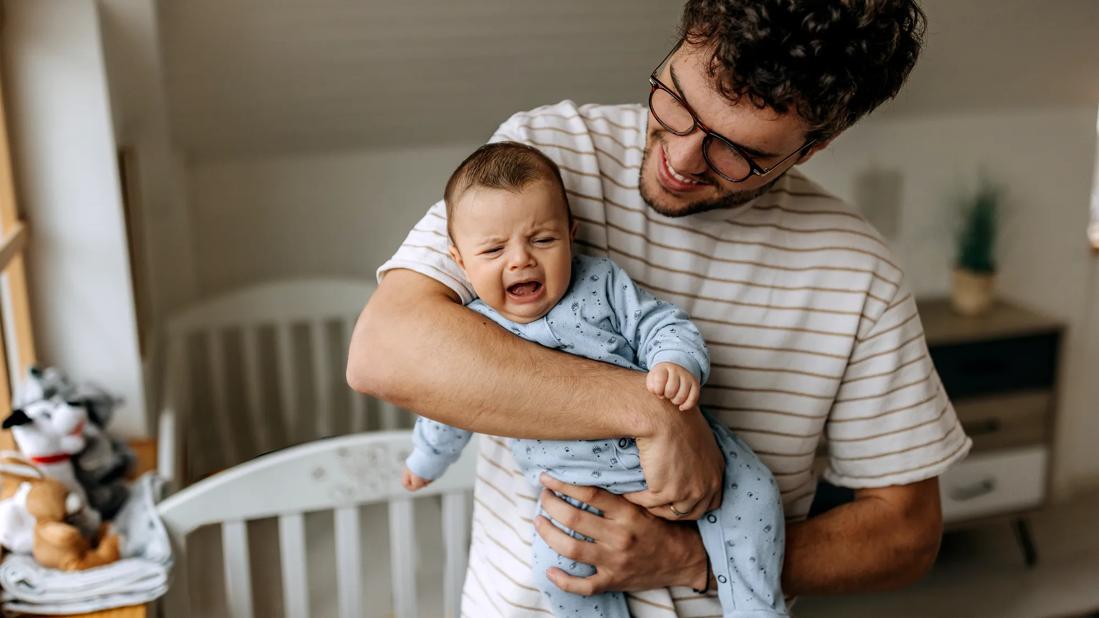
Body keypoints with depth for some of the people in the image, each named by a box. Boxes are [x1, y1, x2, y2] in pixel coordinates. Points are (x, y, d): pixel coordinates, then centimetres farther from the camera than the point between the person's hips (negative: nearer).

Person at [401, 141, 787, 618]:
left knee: (749, 491, -12)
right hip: (580, 486, 0)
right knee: (556, 567, -19)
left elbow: (659, 325, -7)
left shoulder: (601, 283, -7)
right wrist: (424, 462, 27)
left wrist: (677, 364, -30)